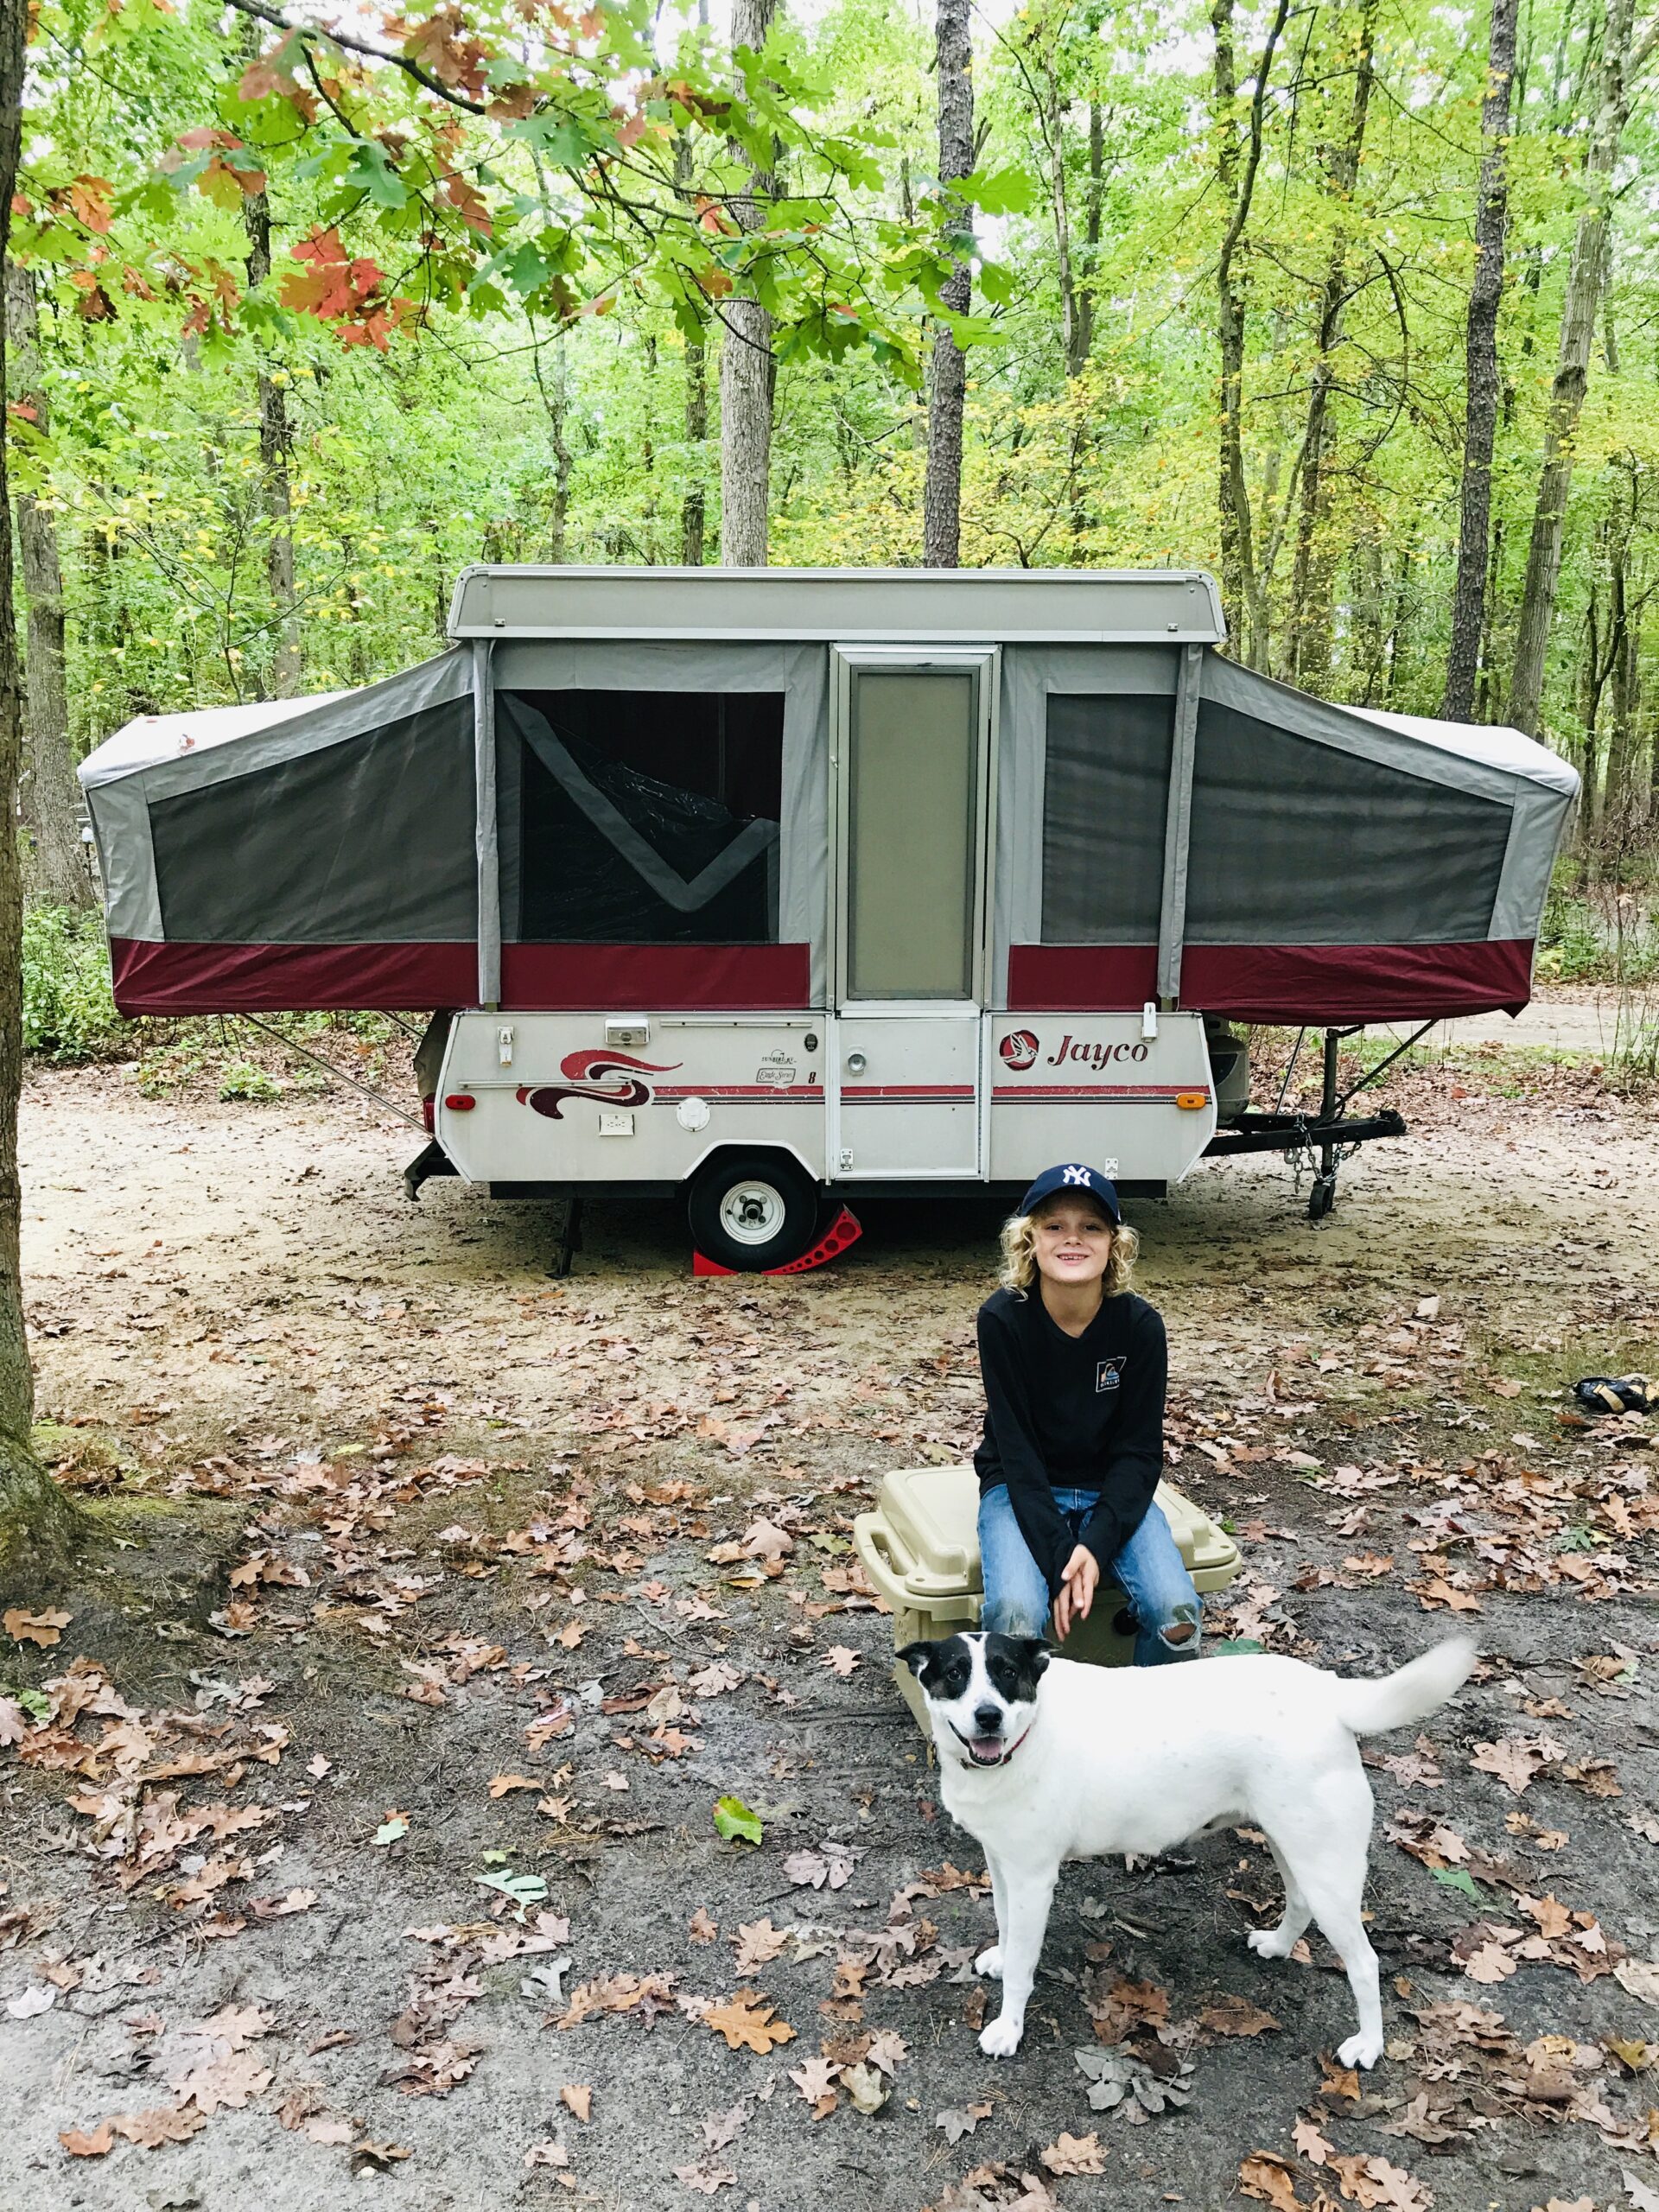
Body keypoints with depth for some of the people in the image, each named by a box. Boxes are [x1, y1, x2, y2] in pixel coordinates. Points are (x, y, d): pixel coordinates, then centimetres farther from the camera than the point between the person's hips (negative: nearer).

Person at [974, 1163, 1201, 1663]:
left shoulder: (1141, 1325, -14)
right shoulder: (1002, 1319, -18)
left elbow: (1140, 1451, -9)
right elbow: (1017, 1450, -17)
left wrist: (1095, 1545, -22)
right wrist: (1059, 1557, -26)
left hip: (1113, 1490, 2)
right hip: (1021, 1489, -2)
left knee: (1178, 1615, -22)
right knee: (1016, 1613, -30)